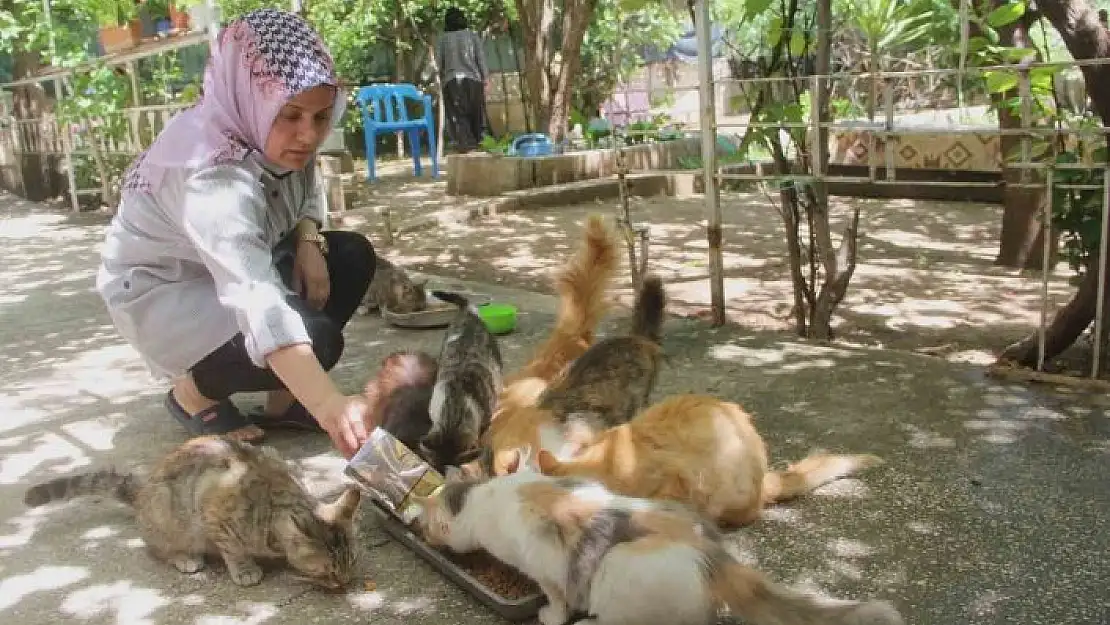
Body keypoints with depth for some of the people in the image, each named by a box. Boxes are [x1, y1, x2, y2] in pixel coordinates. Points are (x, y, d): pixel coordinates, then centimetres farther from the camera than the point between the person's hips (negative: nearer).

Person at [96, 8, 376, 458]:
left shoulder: (270, 135, -13)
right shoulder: (212, 176, -37)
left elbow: (303, 197, 9)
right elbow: (256, 301, -51)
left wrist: (310, 242, -15)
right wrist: (329, 405, -61)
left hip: (240, 265, 8)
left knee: (353, 256, -8)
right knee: (315, 337, -27)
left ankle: (283, 398, 1)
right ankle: (193, 393, 0)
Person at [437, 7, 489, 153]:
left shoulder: (442, 40, 4)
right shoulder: (473, 36, 3)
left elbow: (440, 63, 4)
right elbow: (481, 59, 0)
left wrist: (442, 80, 14)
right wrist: (485, 78, 5)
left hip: (451, 81, 0)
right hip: (472, 79, 0)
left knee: (457, 114, 2)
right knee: (476, 112, 11)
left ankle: (465, 142, -8)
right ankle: (478, 140, 13)